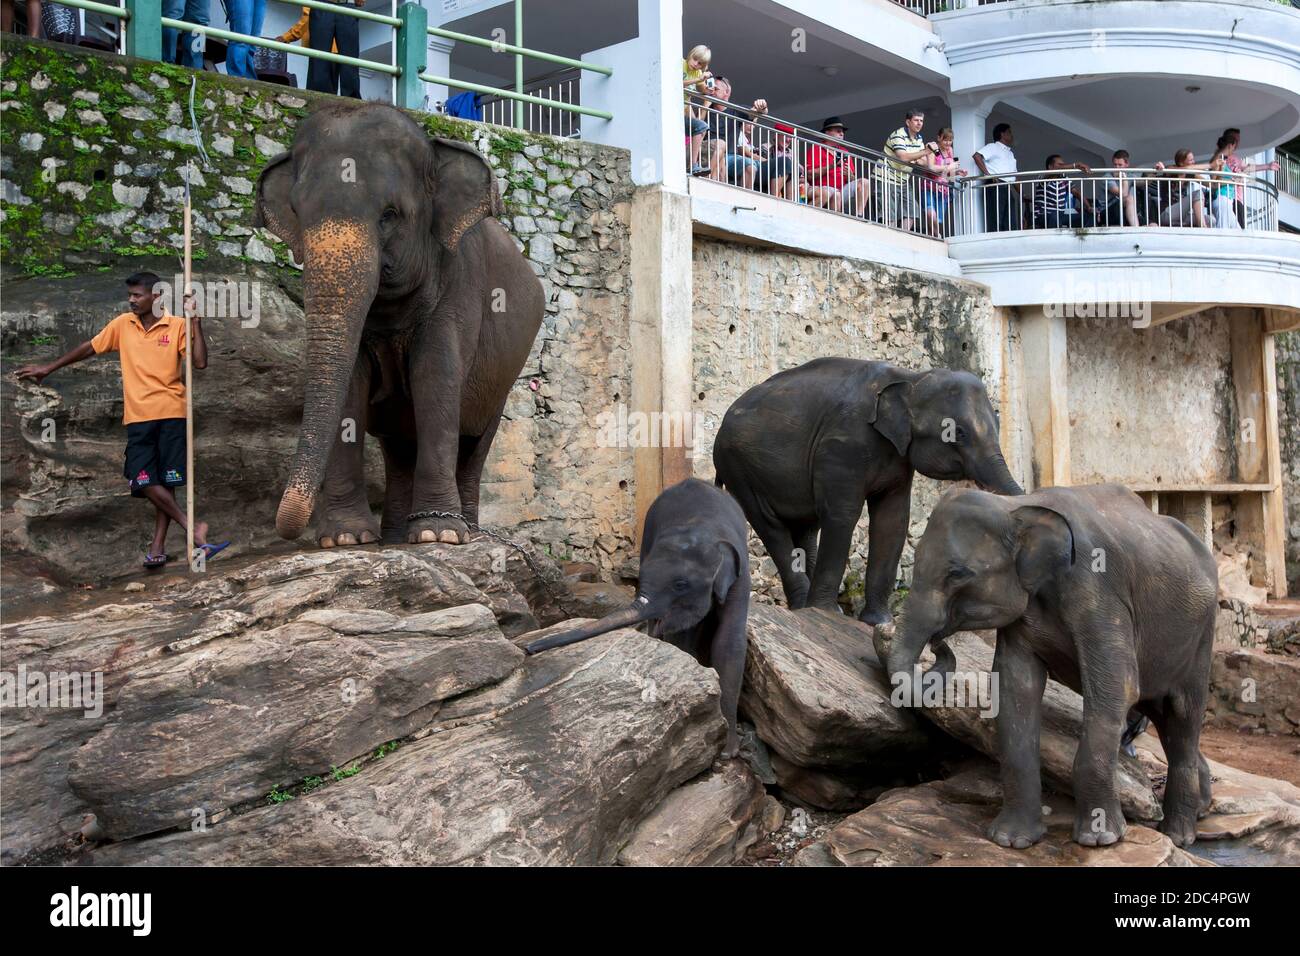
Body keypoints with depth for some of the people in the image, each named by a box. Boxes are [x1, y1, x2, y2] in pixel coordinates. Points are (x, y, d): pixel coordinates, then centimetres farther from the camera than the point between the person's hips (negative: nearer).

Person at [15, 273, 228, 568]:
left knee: (166, 481, 1)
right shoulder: (122, 325, 8)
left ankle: (158, 546, 7)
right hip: (137, 417, 3)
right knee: (143, 482, -9)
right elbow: (89, 347, 18)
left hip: (170, 415, -3)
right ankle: (193, 528, -4)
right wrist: (48, 368, 21)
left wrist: (195, 320, -14)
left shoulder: (177, 326, -1)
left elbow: (200, 362, -11)